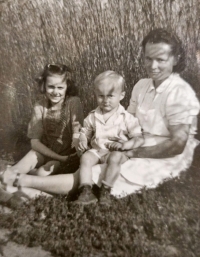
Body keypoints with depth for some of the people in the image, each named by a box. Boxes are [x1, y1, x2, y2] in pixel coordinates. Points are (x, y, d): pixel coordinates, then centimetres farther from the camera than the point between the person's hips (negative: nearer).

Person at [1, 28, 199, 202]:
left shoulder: (180, 94, -18)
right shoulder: (142, 85, 4)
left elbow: (177, 145, -21)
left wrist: (133, 152, -19)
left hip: (165, 160, -7)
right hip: (138, 150, 7)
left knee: (93, 176, -18)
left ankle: (24, 181, -11)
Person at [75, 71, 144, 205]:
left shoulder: (126, 118, -5)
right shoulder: (93, 116, 6)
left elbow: (139, 139, -7)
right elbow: (85, 132, 15)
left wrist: (124, 145, -24)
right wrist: (83, 140, -8)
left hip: (117, 152, -3)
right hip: (97, 151, 3)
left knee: (115, 157, -34)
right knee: (86, 157, -24)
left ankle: (106, 191, -20)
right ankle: (86, 191, -22)